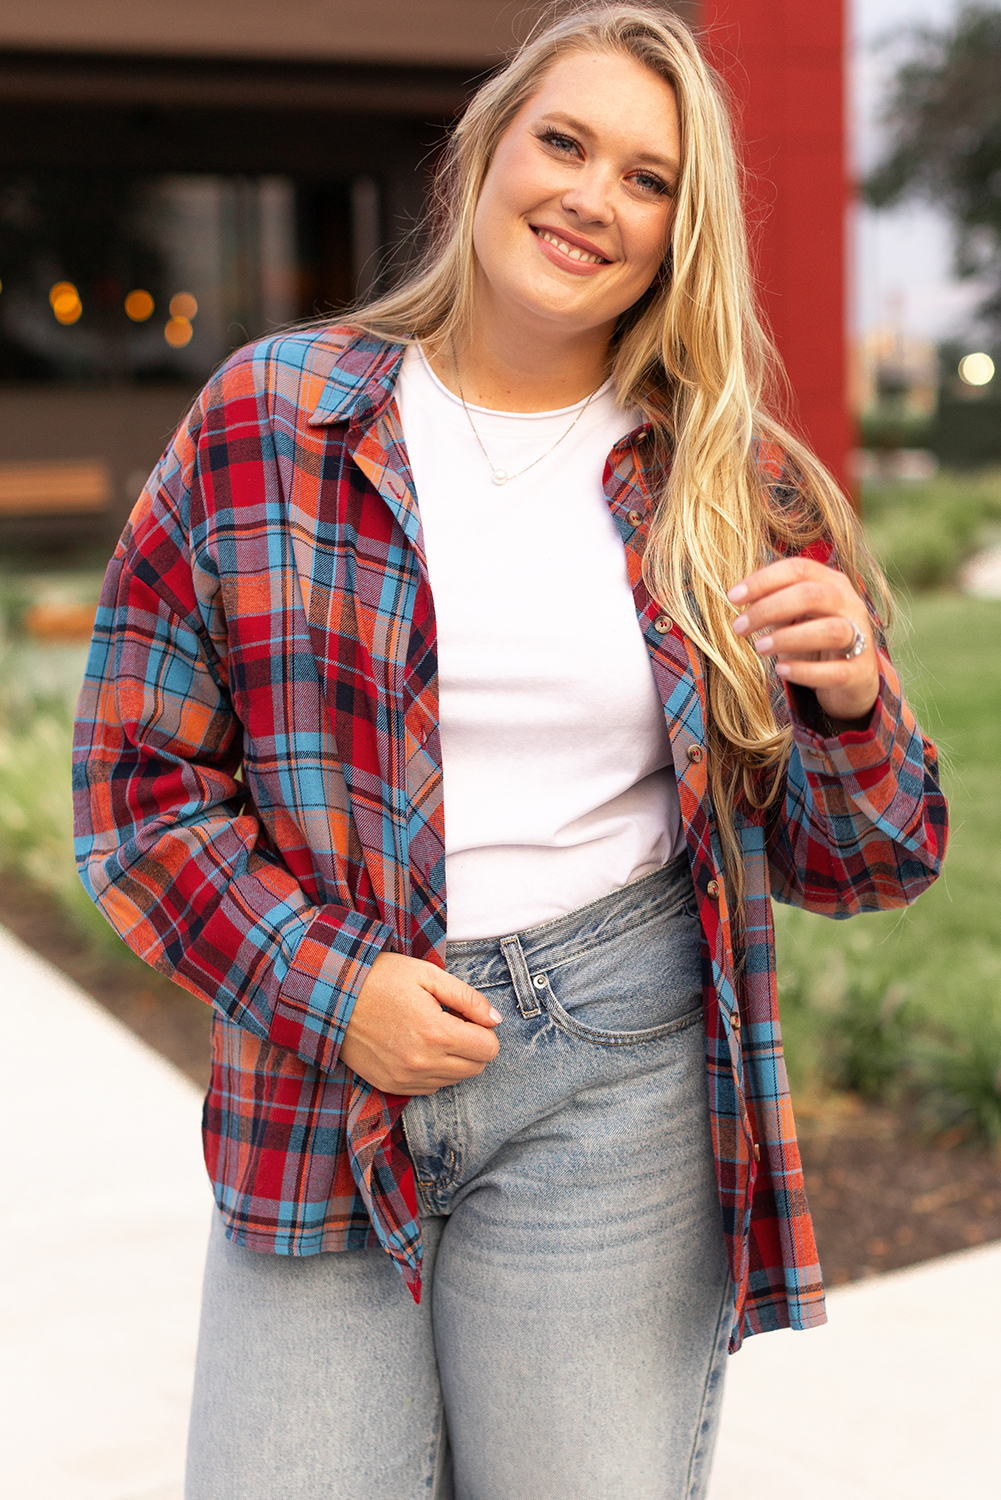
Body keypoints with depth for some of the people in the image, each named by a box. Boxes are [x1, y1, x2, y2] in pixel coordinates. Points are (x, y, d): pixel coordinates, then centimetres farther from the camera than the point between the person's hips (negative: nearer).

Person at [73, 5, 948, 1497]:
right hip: (325, 1068, 0)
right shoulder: (267, 418, 3)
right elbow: (140, 774, 3)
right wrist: (327, 989, -8)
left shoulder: (733, 488, 4)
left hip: (614, 1061, 0)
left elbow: (855, 866, 7)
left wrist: (852, 702, -14)